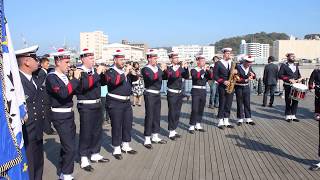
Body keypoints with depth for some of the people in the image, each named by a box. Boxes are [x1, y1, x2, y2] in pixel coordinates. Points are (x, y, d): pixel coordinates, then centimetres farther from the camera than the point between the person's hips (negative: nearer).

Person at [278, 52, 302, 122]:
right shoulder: (284, 66, -2)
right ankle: (288, 116, 10)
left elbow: (299, 75, 23)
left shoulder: (296, 66, 16)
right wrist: (289, 79, -19)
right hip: (288, 86, -5)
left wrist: (299, 79, 0)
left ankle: (293, 115, 14)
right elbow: (280, 75, -11)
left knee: (295, 101, 4)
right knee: (288, 101, 0)